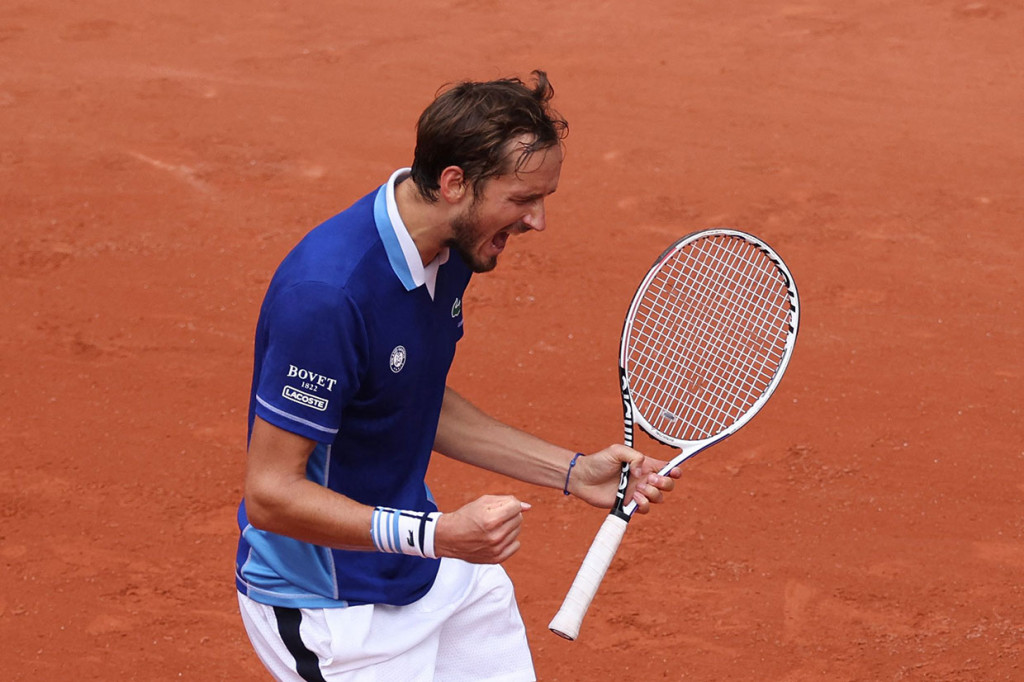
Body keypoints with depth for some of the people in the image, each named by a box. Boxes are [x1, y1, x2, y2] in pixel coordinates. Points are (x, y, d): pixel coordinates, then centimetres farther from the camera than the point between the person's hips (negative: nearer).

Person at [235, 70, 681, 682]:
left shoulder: (449, 251, -1)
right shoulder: (329, 291, -30)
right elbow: (270, 494, -27)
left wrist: (573, 472, 7)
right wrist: (438, 534, -34)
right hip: (332, 610, -8)